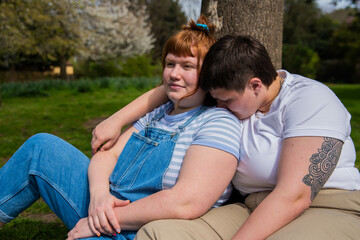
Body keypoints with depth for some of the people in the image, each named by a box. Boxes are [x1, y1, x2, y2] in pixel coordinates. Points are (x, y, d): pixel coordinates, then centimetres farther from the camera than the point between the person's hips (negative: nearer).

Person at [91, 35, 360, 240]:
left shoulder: (311, 101, -14)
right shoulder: (235, 89, 7)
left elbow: (294, 196, -22)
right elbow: (169, 89, 16)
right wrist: (115, 121, 13)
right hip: (252, 207, 6)